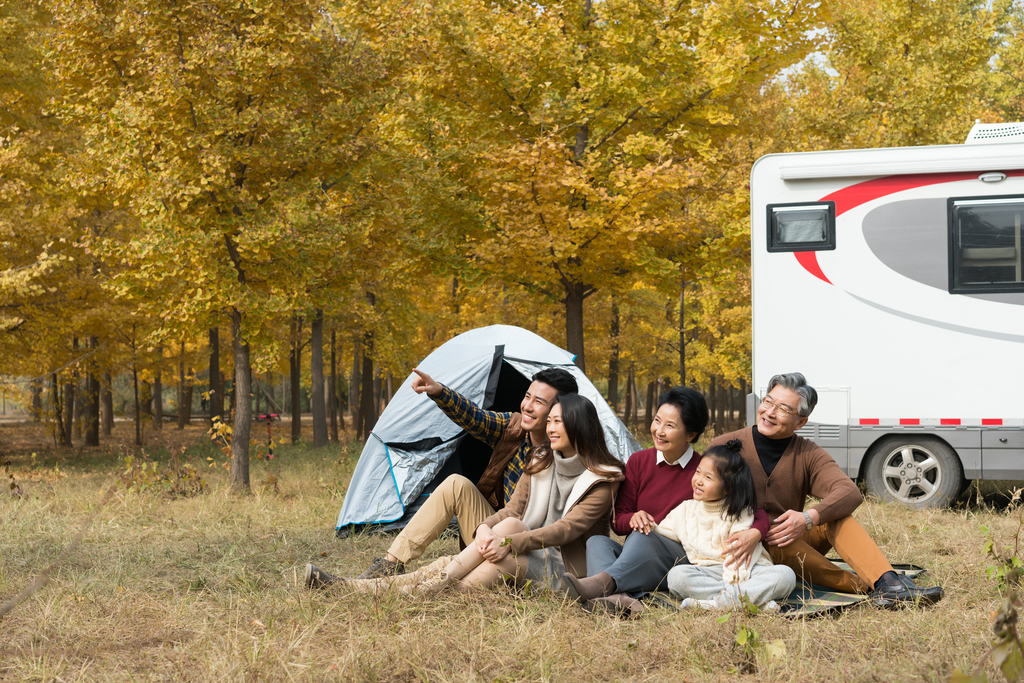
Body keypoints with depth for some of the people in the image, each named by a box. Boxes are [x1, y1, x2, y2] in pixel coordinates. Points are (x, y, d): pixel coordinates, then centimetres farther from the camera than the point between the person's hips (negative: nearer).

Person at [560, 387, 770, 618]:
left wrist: (755, 534, -27)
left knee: (642, 537, -33)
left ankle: (601, 582, -59)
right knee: (597, 542, -25)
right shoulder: (638, 462, 8)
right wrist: (633, 518, -16)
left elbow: (757, 513, -2)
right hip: (636, 557, 4)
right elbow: (617, 521, 9)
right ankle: (621, 598, -54)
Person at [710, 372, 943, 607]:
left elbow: (850, 493, -18)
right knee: (776, 542, -36)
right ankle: (863, 586, -33)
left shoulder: (808, 454, 0)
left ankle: (888, 582, -35)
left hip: (794, 544, 4)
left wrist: (809, 518, -37)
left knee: (835, 514, -20)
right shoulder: (725, 447, -6)